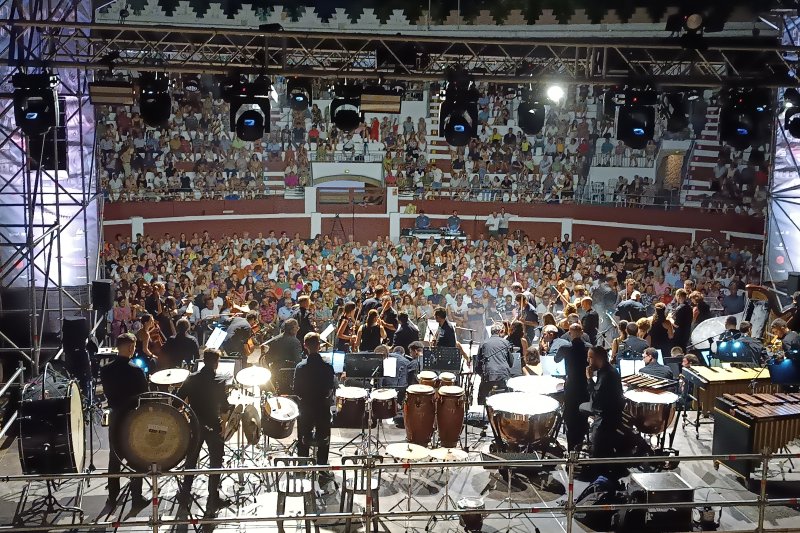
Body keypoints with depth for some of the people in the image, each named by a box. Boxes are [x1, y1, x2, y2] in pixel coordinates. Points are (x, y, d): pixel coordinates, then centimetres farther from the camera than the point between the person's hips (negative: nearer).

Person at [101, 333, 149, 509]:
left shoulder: (105, 370, -7)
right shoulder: (136, 371, -20)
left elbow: (107, 393, 3)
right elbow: (144, 396, -13)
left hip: (115, 416, 4)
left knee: (114, 458, 15)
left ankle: (112, 498, 21)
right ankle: (137, 498, 13)